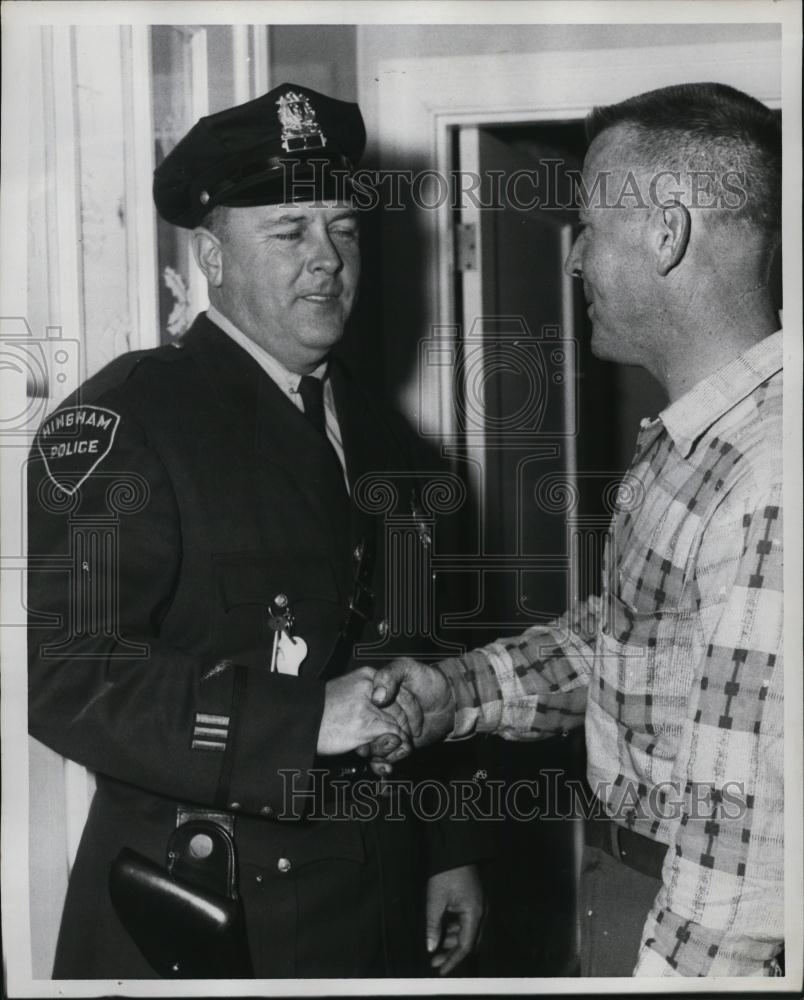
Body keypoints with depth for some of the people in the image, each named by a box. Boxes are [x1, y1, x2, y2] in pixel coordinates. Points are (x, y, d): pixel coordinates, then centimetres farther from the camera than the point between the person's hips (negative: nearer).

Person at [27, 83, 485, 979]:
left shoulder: (370, 432, 11)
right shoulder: (120, 423, -14)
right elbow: (65, 676, -22)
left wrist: (447, 850, 14)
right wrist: (307, 721, -26)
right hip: (201, 922, -7)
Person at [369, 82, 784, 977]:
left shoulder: (768, 483, -28)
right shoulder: (685, 435, 4)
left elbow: (746, 838, -28)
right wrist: (455, 693, 2)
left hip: (696, 927, -9)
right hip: (624, 872, 9)